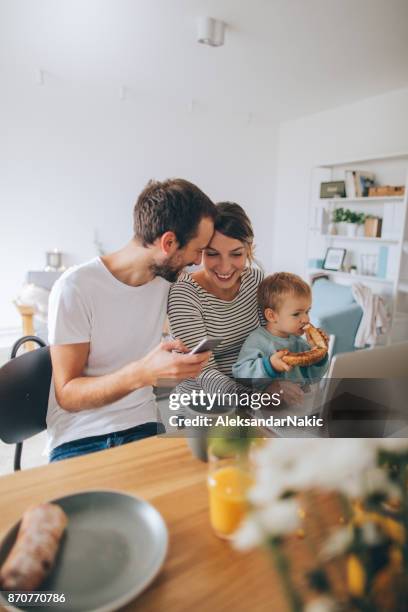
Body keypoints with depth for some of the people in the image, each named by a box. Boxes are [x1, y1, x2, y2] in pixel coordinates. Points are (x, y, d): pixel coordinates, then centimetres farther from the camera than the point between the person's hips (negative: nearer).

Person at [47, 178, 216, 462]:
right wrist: (143, 372, -33)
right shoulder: (76, 287, -17)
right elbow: (67, 395, -16)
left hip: (143, 428, 4)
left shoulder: (169, 277, -1)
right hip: (78, 439, -3)